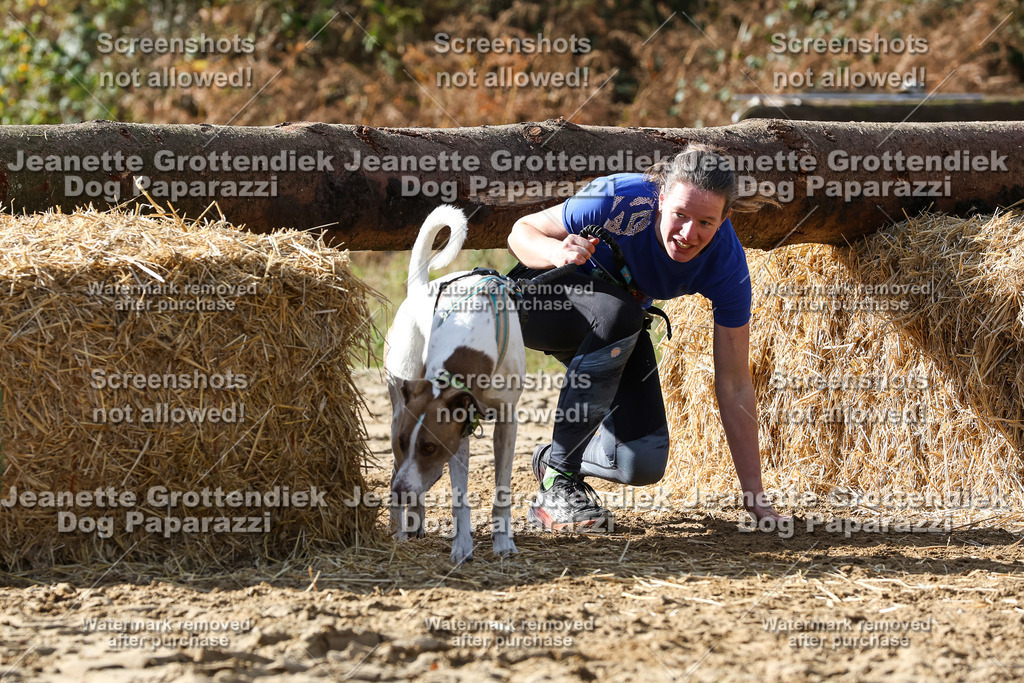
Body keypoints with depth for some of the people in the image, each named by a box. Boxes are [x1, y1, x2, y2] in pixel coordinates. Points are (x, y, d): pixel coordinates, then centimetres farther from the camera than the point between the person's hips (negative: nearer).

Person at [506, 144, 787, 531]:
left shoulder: (727, 265, -26)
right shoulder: (621, 202, -35)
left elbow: (735, 387, -20)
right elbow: (521, 232, -20)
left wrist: (756, 500, -22)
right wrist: (559, 252, -45)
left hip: (617, 328, 3)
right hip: (542, 299, -3)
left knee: (643, 464, -16)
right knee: (620, 314, -38)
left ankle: (552, 458, 19)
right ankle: (557, 485, -26)